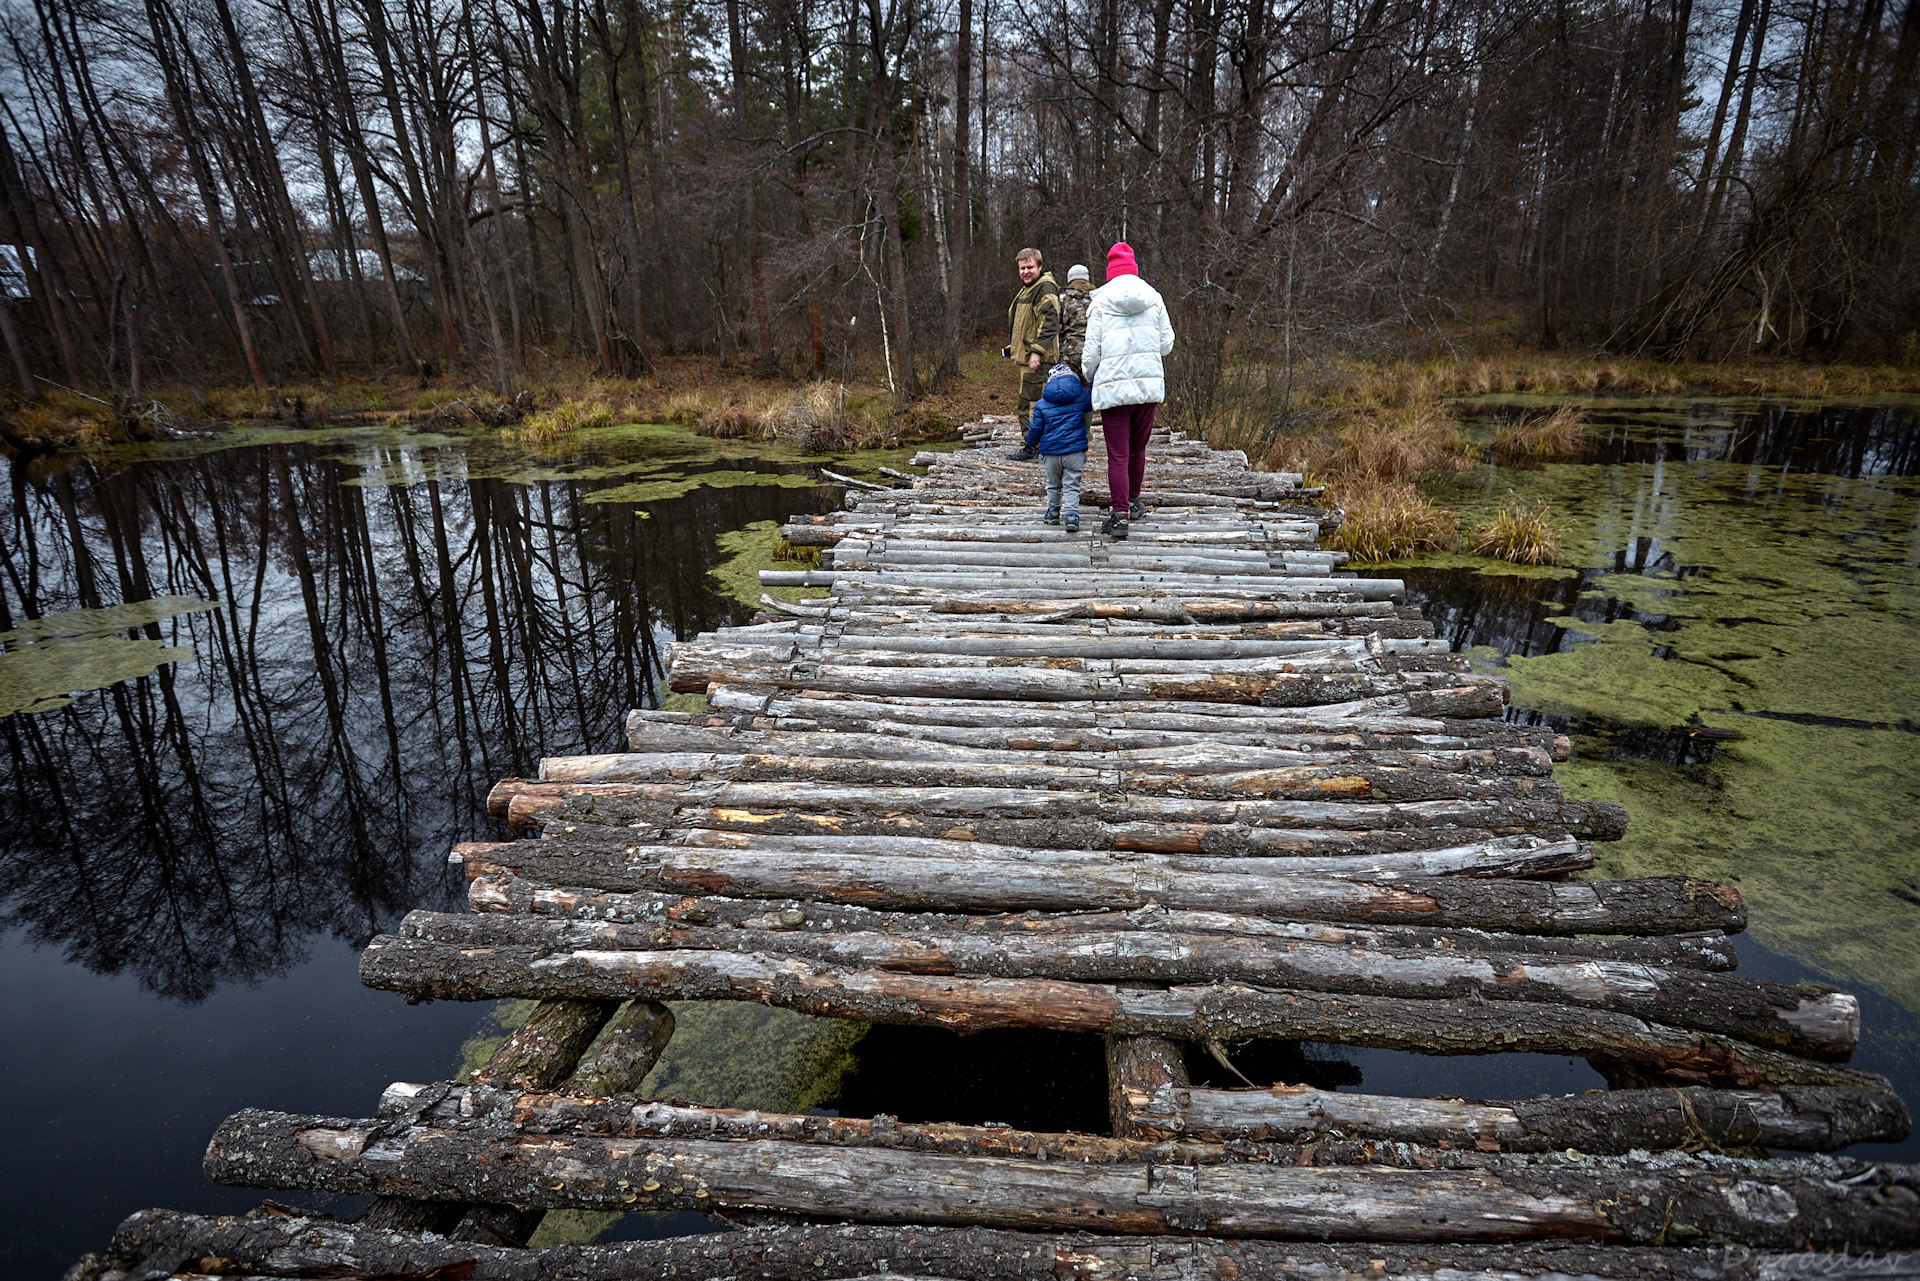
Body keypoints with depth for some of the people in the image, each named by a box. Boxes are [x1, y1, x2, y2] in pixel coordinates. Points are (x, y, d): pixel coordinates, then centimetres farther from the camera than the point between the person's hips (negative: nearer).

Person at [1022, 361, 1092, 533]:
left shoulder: (1042, 404, 0)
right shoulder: (1082, 397, -2)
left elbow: (1035, 428, 6)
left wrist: (1031, 444, 26)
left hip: (1051, 450, 1)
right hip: (1075, 450, -1)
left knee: (1053, 484, 19)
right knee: (1071, 485, 2)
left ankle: (1053, 512, 30)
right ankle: (1072, 515, -9)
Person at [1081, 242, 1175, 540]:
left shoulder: (1100, 303, -2)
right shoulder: (1153, 298, 6)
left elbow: (1092, 352, -3)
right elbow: (1167, 343, 8)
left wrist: (1086, 380, 15)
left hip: (1113, 386, -3)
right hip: (1149, 383, 3)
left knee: (1117, 454, -2)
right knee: (1137, 448, 18)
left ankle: (1120, 515, -6)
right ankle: (1133, 502, 34)